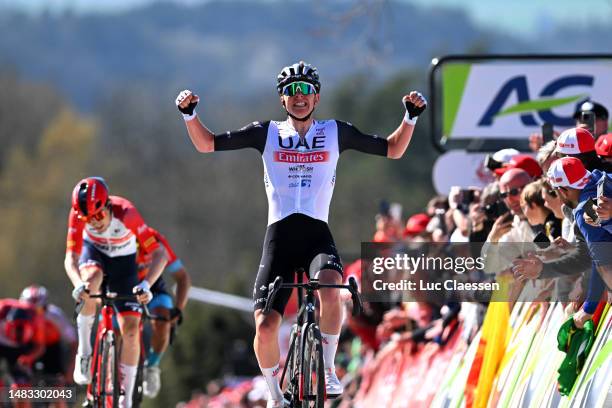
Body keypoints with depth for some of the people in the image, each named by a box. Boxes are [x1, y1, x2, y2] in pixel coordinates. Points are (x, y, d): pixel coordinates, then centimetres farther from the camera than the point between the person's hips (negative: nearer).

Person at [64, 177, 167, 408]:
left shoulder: (126, 213, -36)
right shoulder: (78, 215, -31)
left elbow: (159, 254, -35)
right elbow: (71, 258, -32)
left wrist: (146, 285, -50)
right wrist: (78, 284, -53)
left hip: (123, 261, 0)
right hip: (94, 252, 0)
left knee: (130, 330, -11)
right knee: (92, 279, -37)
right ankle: (84, 352, -22)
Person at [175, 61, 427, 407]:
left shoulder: (335, 133, 9)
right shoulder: (268, 134, 8)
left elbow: (393, 149, 13)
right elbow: (207, 144, 11)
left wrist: (412, 116, -1)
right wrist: (190, 115, -4)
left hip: (317, 233, -1)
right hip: (279, 235, 1)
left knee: (329, 287, -35)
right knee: (265, 326, -13)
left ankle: (328, 369, -16)